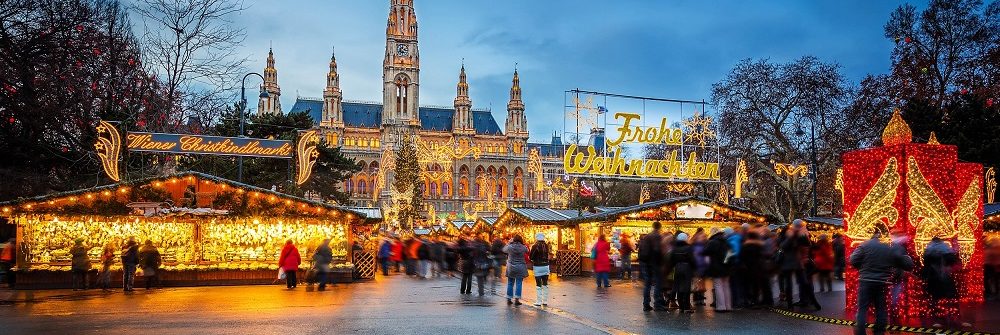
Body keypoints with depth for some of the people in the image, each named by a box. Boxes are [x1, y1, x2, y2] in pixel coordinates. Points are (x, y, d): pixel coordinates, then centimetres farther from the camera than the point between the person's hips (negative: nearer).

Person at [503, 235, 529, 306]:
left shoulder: (510, 247, -8)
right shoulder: (523, 247, -8)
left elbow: (504, 249, 12)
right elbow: (527, 251, 13)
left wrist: (509, 242, 16)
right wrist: (523, 244, 15)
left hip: (511, 268, 1)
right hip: (520, 268, -1)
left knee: (510, 284, 11)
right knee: (518, 284, 2)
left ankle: (509, 299, 16)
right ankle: (516, 300, -3)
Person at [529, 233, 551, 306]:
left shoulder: (535, 246, -12)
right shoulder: (546, 246, -1)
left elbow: (531, 257, -7)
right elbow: (547, 255, 9)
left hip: (537, 267, -4)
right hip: (546, 266, 4)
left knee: (538, 285, 0)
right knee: (545, 284, 10)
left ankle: (539, 302, 2)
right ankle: (545, 301, 14)